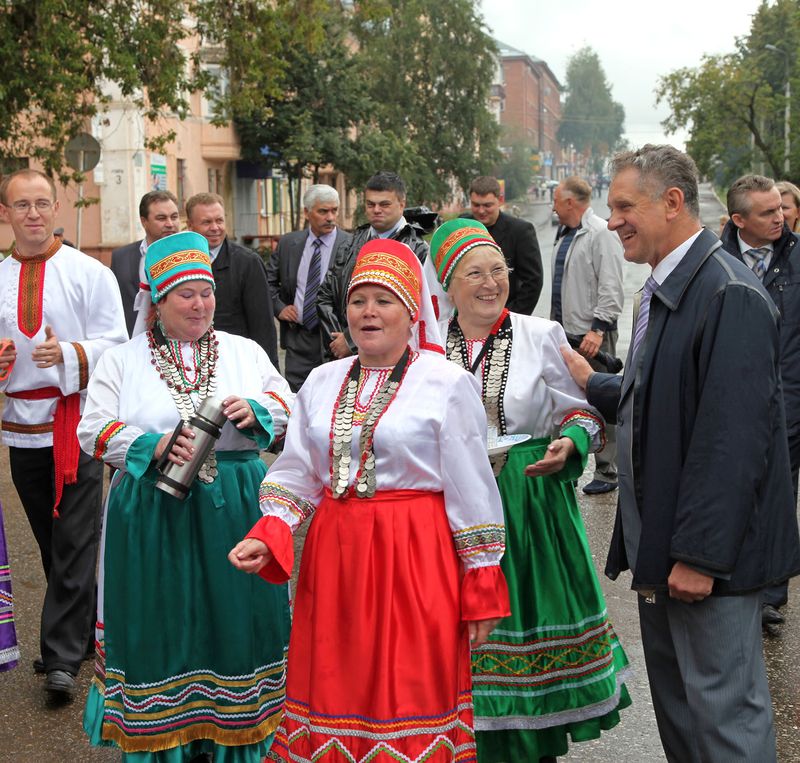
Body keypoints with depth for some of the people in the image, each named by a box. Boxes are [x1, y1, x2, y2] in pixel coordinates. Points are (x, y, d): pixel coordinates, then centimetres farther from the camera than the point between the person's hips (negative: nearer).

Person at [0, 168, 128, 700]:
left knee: (74, 542, -6)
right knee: (51, 542, 13)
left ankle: (62, 657, -2)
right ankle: (87, 631, 29)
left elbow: (115, 345, -5)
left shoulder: (90, 273, -1)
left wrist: (69, 354, -22)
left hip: (77, 421, -4)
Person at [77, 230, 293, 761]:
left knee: (235, 614, 5)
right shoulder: (122, 361, 5)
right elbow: (95, 431, -1)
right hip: (154, 512, -1)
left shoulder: (245, 352, 11)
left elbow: (286, 406, 11)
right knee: (164, 623, 2)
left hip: (236, 506, 2)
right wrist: (154, 447, -16)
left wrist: (255, 410, -11)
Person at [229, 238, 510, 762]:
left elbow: (472, 492, -5)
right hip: (335, 557, 5)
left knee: (409, 694, 1)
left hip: (416, 561, -4)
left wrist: (483, 591, -6)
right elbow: (296, 477, 11)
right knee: (337, 691, 10)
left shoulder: (447, 383, -4)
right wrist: (266, 538, -7)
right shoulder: (322, 384, 11)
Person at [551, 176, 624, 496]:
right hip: (565, 334, 9)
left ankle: (606, 472, 4)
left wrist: (597, 329, -22)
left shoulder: (601, 234, -12)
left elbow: (611, 289, -18)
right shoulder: (564, 236, 16)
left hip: (592, 336, -9)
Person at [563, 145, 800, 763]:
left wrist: (700, 554, -24)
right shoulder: (663, 291, 13)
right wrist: (590, 382, 12)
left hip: (707, 551, -10)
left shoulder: (730, 295, -20)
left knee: (725, 712, 0)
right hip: (661, 548, 10)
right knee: (675, 707, 20)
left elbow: (734, 437, -24)